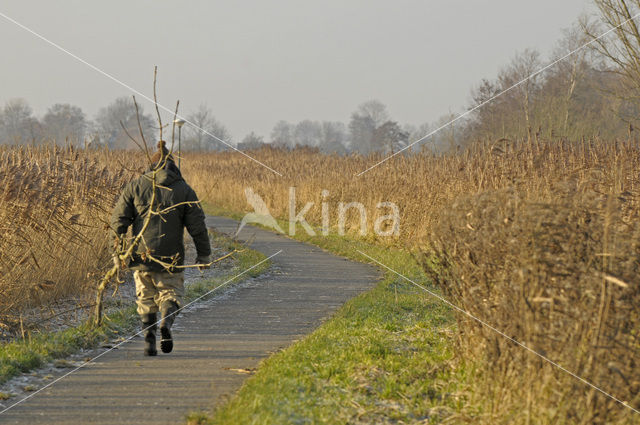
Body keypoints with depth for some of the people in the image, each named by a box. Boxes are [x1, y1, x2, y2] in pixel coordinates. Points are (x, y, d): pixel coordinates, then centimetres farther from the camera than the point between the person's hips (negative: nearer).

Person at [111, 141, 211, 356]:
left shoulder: (135, 186, 4)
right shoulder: (184, 190, 1)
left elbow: (119, 219, 0)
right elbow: (197, 226, 0)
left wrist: (118, 250, 6)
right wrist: (204, 255, 9)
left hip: (141, 254, 1)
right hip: (170, 257, -1)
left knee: (146, 297, 14)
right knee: (171, 293, 11)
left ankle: (148, 335, -2)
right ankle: (166, 323, -18)